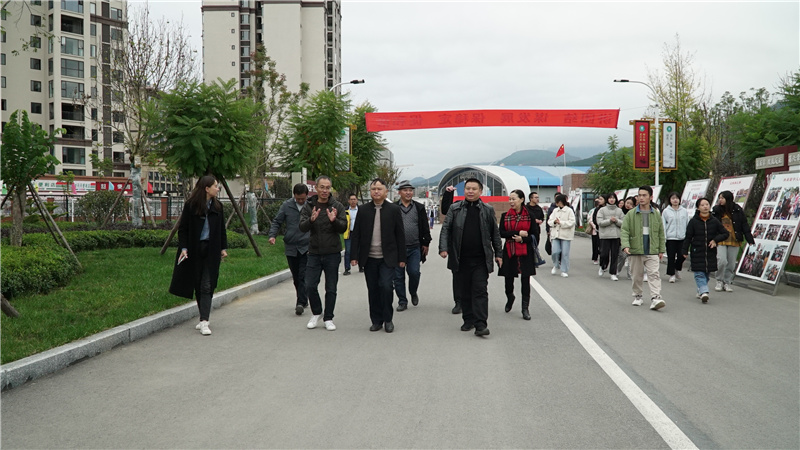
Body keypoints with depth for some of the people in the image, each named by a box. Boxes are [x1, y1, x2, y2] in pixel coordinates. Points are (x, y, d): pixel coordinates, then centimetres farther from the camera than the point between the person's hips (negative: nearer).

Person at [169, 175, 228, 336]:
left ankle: (204, 322, -10)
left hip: (211, 251, 2)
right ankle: (203, 318, 20)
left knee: (207, 286, -6)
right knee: (198, 286, 7)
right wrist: (183, 248, -10)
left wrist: (223, 248, 11)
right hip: (194, 251, -1)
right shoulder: (190, 205, -5)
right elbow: (183, 228, -2)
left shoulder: (217, 206, 6)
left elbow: (221, 229, 14)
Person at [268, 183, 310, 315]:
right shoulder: (286, 206, 3)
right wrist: (272, 235, -9)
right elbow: (277, 222, 8)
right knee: (296, 277, 10)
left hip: (306, 247, -3)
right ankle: (303, 301, 23)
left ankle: (301, 303, -10)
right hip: (291, 247, 3)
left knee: (303, 276, -11)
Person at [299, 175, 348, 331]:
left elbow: (344, 228, -7)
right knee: (310, 286, -3)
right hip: (314, 253, 1)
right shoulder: (309, 206, 2)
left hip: (332, 254, -1)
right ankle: (316, 313, 20)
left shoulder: (337, 206, 0)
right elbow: (302, 227, -9)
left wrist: (334, 220, -28)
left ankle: (328, 318, 17)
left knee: (331, 289, 4)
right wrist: (311, 220, -31)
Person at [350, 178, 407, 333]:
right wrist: (355, 256, 1)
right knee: (373, 290, 7)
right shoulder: (363, 210, 6)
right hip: (369, 258, 3)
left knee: (386, 286, -13)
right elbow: (356, 234, 7)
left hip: (387, 258, -2)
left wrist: (401, 258, -1)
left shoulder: (394, 209, 1)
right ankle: (376, 320, 19)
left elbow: (400, 235, 1)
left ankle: (387, 319, 4)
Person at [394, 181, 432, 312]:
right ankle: (402, 301, 13)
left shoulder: (419, 208, 8)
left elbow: (425, 227, 10)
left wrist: (426, 243, 4)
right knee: (398, 276, 3)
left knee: (414, 272, -6)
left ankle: (413, 293, 23)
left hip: (415, 248, 0)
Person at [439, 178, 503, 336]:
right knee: (464, 292, 9)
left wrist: (498, 253, 9)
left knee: (480, 291, -6)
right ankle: (468, 321, 21)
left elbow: (495, 234, 10)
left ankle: (481, 325, -7)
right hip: (460, 259, 1)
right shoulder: (455, 209, 5)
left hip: (480, 260, -1)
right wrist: (443, 248, -10)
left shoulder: (488, 210, 6)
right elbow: (445, 229, 2)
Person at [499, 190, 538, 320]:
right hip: (509, 251, 2)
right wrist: (518, 233, -15)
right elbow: (501, 233, -6)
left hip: (525, 252, -2)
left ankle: (525, 308, 4)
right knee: (508, 278, 8)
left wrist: (522, 239, -18)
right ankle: (510, 298, 39)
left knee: (525, 280, -3)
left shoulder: (529, 215, 0)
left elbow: (534, 235, 0)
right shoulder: (505, 216, 4)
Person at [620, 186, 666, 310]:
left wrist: (661, 250, 10)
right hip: (635, 251, 0)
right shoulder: (631, 214, 2)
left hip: (652, 251, 0)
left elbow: (661, 233, 14)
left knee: (654, 274, -11)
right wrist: (625, 245, -18)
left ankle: (655, 298, -17)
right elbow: (624, 231, -3)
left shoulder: (656, 214, 8)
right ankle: (637, 296, 26)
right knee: (637, 276, 10)